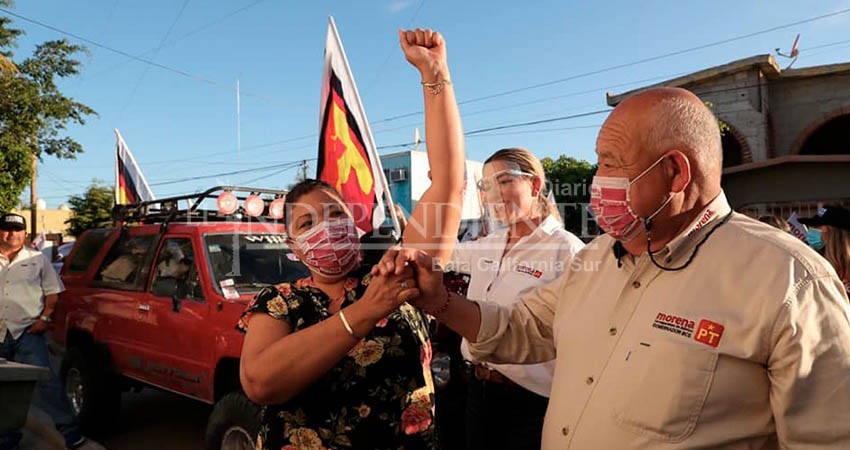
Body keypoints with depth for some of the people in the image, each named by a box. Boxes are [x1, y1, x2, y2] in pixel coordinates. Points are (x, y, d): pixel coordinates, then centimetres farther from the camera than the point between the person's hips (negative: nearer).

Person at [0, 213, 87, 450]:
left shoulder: (37, 259, 6)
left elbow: (52, 291, 6)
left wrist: (45, 317, -6)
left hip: (27, 332, -3)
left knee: (45, 379, -12)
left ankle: (69, 430, -8)